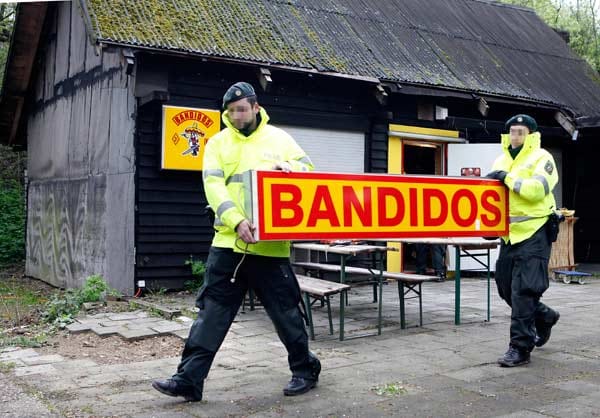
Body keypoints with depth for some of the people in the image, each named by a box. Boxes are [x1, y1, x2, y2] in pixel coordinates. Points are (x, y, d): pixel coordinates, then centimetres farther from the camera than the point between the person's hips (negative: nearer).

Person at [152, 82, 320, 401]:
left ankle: (305, 370, 26)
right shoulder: (218, 143, 6)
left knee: (286, 312, 8)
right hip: (228, 241, 1)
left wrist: (287, 167, -17)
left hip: (270, 244, -1)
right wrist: (237, 221, -23)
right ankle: (189, 379, 8)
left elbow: (308, 169, 7)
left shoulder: (278, 138, 6)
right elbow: (214, 187, -6)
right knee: (212, 311, 2)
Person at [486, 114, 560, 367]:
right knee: (506, 286, 13)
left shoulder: (541, 158, -5)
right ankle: (544, 317, 37)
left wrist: (508, 178, -19)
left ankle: (520, 347, -2)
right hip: (510, 233, 7)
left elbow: (537, 189, -21)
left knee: (524, 289, -9)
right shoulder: (501, 161, 15)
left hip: (534, 233, -7)